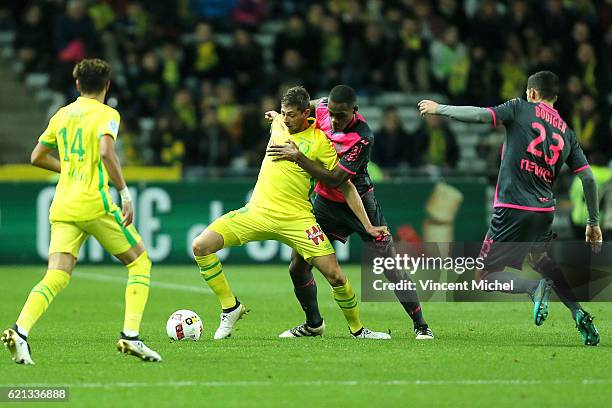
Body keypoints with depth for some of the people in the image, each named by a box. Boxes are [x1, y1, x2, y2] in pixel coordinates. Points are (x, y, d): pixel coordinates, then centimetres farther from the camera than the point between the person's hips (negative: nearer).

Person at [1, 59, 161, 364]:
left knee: (55, 278, -3)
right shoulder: (106, 114, -2)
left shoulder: (61, 115, 16)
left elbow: (37, 157, 24)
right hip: (95, 204, -5)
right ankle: (130, 336, -4)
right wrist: (125, 194, -16)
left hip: (62, 208, 5)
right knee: (140, 262, 10)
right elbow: (106, 151, -20)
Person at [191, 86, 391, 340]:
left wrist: (367, 225, -4)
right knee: (200, 246, -14)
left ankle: (357, 329, 15)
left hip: (296, 218, -3)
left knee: (335, 276, -11)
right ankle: (231, 308, 1)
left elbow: (346, 186, -2)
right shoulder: (278, 124, 7)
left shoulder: (320, 140, -5)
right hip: (257, 211, 4)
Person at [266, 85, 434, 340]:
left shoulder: (362, 139, -29)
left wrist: (297, 157, -33)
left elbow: (334, 179, -31)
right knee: (298, 266, 1)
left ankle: (420, 326, 3)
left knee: (391, 266, -8)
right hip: (325, 203, 5)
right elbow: (308, 104, 17)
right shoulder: (323, 107, -11)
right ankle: (313, 324, 23)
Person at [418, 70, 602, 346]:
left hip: (513, 210, -6)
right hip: (545, 211, 6)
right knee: (538, 258, 34)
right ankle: (577, 310, 15)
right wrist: (593, 223, 19)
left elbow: (479, 115, -12)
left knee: (484, 276, 2)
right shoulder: (566, 132, 13)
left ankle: (535, 287, -24)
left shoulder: (521, 109, 0)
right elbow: (588, 178, 11)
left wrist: (439, 109, 1)